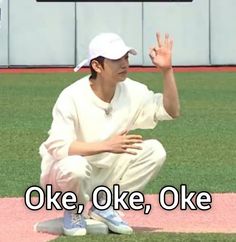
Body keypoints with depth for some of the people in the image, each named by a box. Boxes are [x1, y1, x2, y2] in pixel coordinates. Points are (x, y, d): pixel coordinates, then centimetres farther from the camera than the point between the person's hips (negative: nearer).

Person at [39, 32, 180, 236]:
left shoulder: (133, 92, -5)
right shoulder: (72, 97, -23)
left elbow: (171, 111, -2)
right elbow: (57, 147, -31)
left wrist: (167, 70, -16)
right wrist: (107, 145, -37)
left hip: (106, 175, 6)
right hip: (63, 173, -6)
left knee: (155, 150, -11)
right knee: (75, 166, -40)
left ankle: (103, 206, 1)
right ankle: (73, 213, -5)